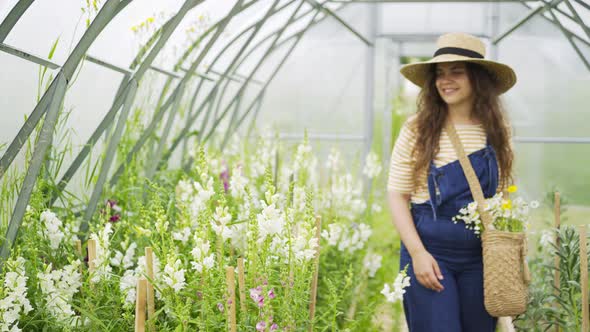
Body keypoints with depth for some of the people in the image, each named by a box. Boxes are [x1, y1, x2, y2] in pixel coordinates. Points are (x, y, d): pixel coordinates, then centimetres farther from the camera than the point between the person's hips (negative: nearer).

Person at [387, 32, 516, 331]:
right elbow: (397, 195, -4)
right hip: (429, 251, -3)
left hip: (482, 255, 3)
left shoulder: (498, 132, 4)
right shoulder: (418, 129, -5)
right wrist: (417, 253, -13)